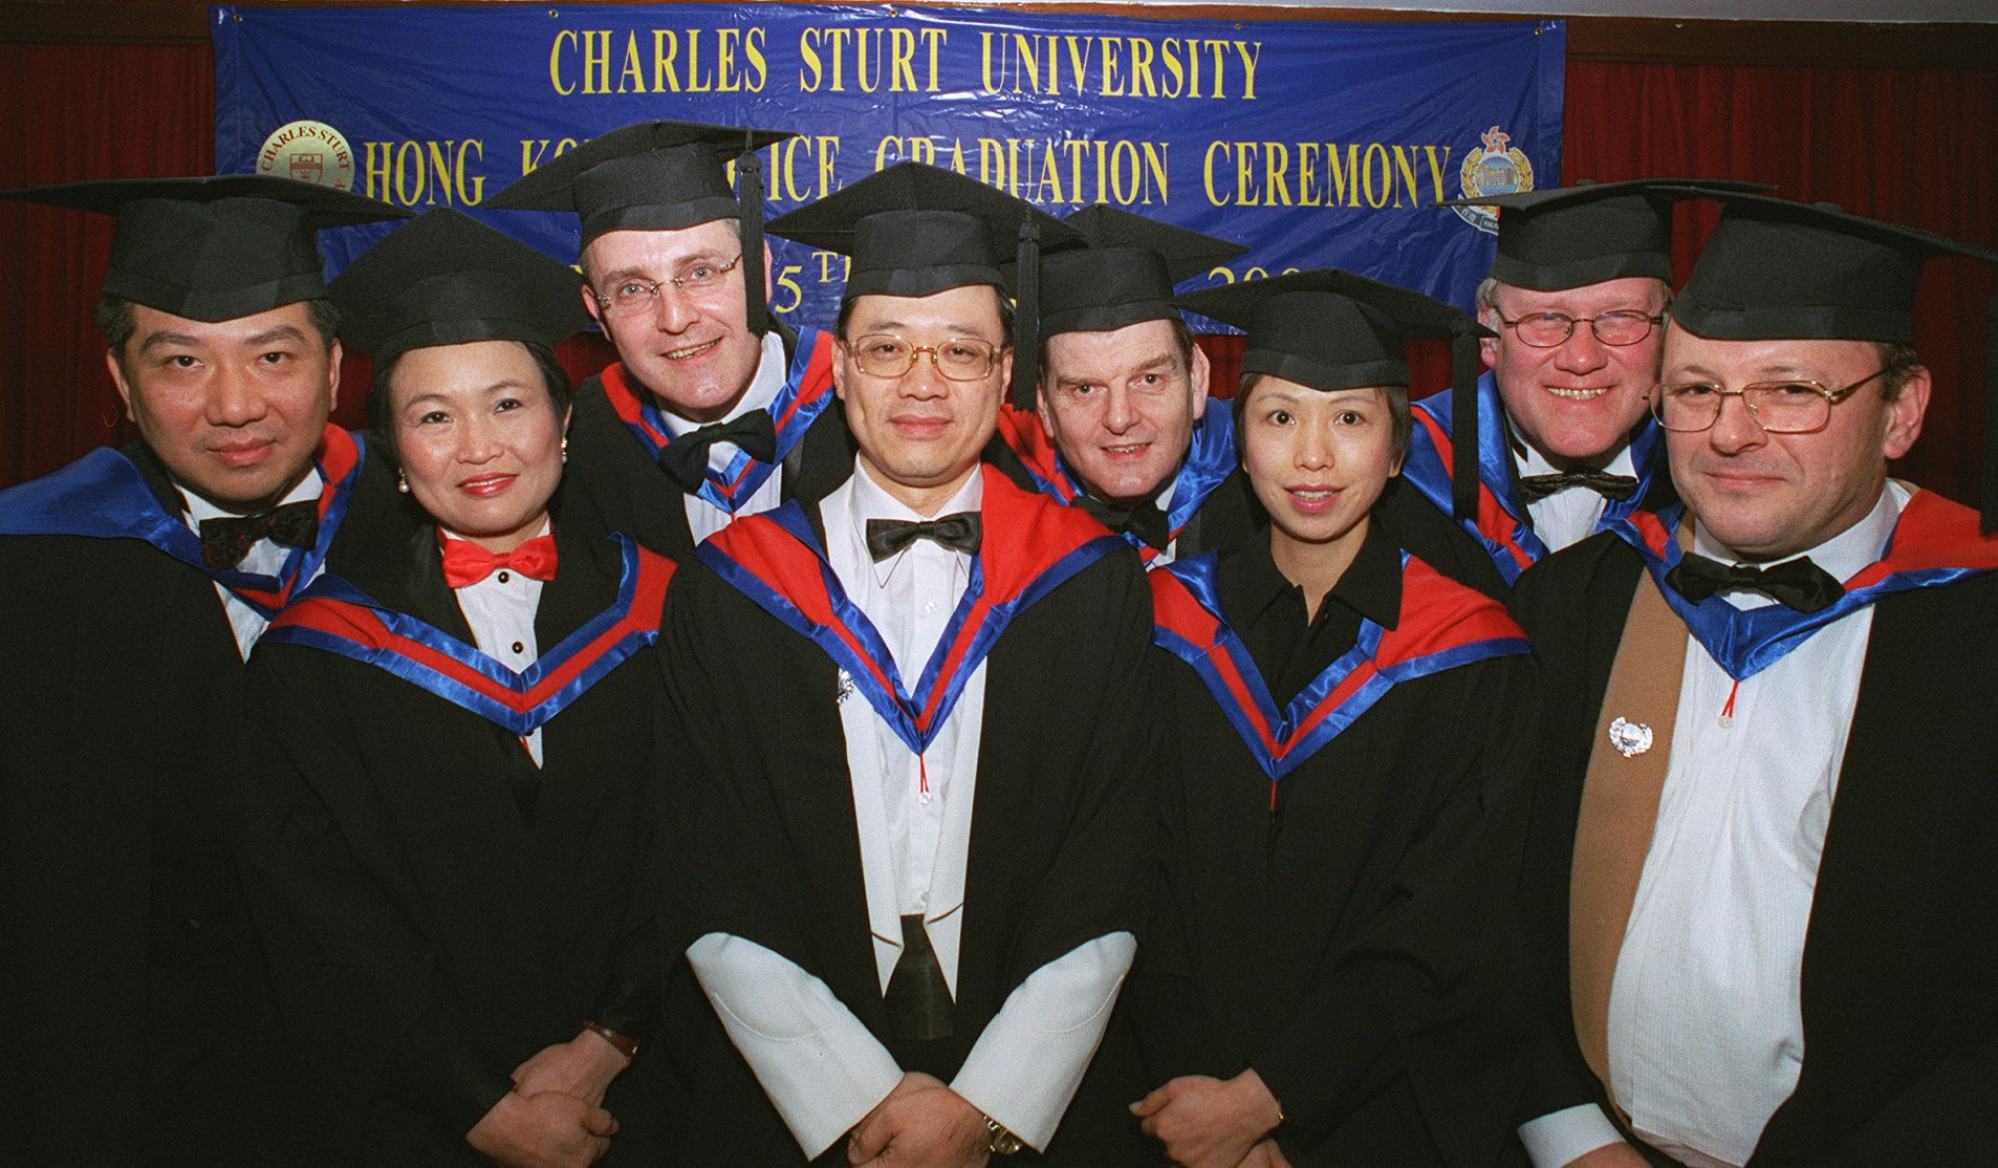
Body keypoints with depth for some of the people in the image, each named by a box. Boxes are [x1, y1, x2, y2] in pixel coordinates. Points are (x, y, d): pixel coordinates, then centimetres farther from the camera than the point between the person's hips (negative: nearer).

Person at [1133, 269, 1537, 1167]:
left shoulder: (1470, 660, -8)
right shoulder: (1172, 621, -2)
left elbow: (1439, 933, -10)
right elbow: (1145, 882, -2)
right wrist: (1194, 1084, -13)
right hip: (1185, 1091, 2)